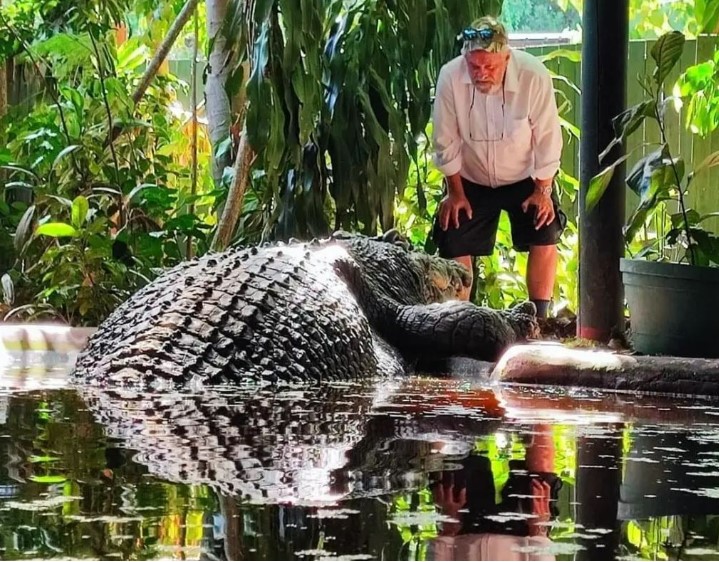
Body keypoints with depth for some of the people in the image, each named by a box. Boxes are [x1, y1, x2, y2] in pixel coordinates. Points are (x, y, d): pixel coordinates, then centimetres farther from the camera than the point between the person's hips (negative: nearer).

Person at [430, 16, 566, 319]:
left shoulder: (534, 76, -30)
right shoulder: (450, 77, -27)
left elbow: (547, 138, -17)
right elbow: (446, 141, -13)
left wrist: (543, 190, -11)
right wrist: (455, 192, -5)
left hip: (525, 178, -1)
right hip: (471, 180, 1)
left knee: (545, 238, -13)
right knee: (454, 247, -2)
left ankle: (539, 317, -2)